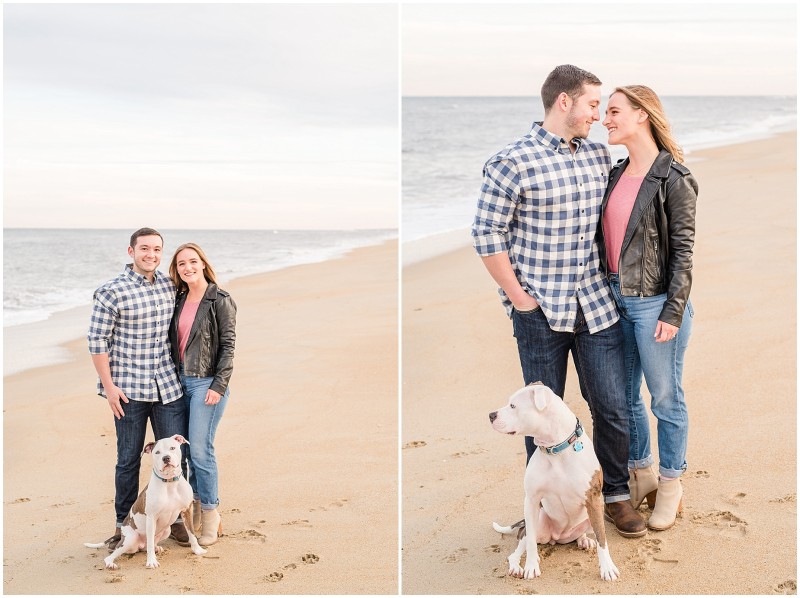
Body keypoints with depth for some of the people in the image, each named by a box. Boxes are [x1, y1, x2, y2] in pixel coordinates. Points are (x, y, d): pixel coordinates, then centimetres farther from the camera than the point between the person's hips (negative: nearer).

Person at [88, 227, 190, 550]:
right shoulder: (112, 292, -8)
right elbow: (97, 340, -7)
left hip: (167, 386, 4)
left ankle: (175, 517, 23)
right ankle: (124, 525, 19)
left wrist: (180, 372, 16)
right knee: (128, 460, 6)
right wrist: (109, 385, -10)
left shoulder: (171, 287, 7)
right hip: (129, 388, -4)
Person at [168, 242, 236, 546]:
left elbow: (228, 347, -10)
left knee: (200, 449, -8)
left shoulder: (220, 300, -8)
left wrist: (218, 386, -15)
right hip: (181, 381, 6)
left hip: (207, 382, -6)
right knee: (188, 449, 9)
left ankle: (210, 515, 4)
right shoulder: (179, 299, 10)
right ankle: (195, 509, 22)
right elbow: (174, 341, 16)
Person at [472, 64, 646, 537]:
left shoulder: (600, 156, 7)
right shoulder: (514, 162, -10)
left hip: (597, 307, 4)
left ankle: (616, 494, 27)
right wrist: (519, 298, -9)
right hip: (540, 313, -4)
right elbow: (487, 233, -9)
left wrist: (612, 279, 11)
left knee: (614, 409, 8)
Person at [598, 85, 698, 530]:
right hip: (615, 298, 7)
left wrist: (673, 312, -15)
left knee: (665, 397, 6)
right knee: (624, 395, 15)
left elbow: (683, 250, -12)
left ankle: (670, 485, 21)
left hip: (654, 302, -7)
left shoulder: (674, 178, -11)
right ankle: (641, 475, 31)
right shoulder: (616, 174, 9)